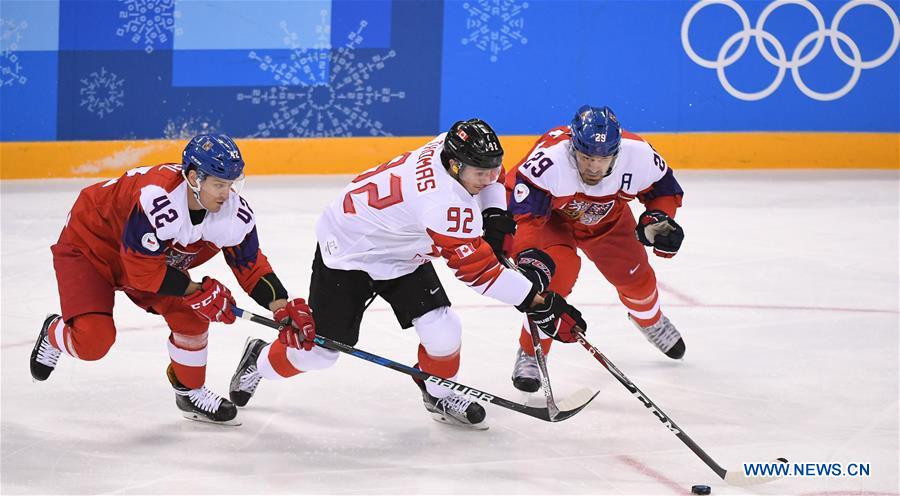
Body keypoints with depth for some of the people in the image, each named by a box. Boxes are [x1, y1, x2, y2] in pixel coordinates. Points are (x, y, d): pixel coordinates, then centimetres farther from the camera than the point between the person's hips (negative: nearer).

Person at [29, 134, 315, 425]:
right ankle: (54, 333, 16)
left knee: (189, 316, -10)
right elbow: (142, 269, -32)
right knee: (93, 339, -20)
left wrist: (284, 309, -22)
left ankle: (190, 393, 16)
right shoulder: (155, 199, -42)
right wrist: (198, 292, -25)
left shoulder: (233, 212, -20)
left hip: (155, 257, 7)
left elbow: (252, 266, -9)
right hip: (89, 245, -6)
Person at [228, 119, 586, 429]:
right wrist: (539, 302, -35)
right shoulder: (445, 202, -41)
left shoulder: (454, 146, -18)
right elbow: (477, 271, -37)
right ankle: (259, 361, 32)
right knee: (320, 349, 2)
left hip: (402, 253, 7)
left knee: (442, 330, -7)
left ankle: (439, 393, 22)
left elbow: (489, 173, 8)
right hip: (348, 250, -7)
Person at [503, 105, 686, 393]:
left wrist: (657, 220, -29)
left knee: (635, 277, 12)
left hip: (607, 217, 4)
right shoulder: (548, 160, -44)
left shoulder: (637, 155, -32)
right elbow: (522, 215, -44)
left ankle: (651, 321, 50)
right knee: (558, 271, -26)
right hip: (549, 217, -4)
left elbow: (666, 191, -12)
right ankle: (529, 354, -6)